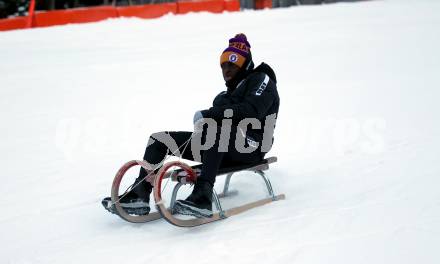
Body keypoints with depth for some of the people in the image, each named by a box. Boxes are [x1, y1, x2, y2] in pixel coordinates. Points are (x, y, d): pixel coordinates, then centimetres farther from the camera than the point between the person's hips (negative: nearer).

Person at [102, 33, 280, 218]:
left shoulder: (261, 80, 6)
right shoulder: (226, 95, 29)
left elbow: (251, 111, -15)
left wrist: (208, 115, -18)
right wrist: (204, 119, -12)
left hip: (251, 146, -8)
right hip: (218, 145, 8)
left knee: (216, 134, -43)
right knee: (159, 139, -1)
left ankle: (202, 199, -53)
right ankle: (139, 195, -12)